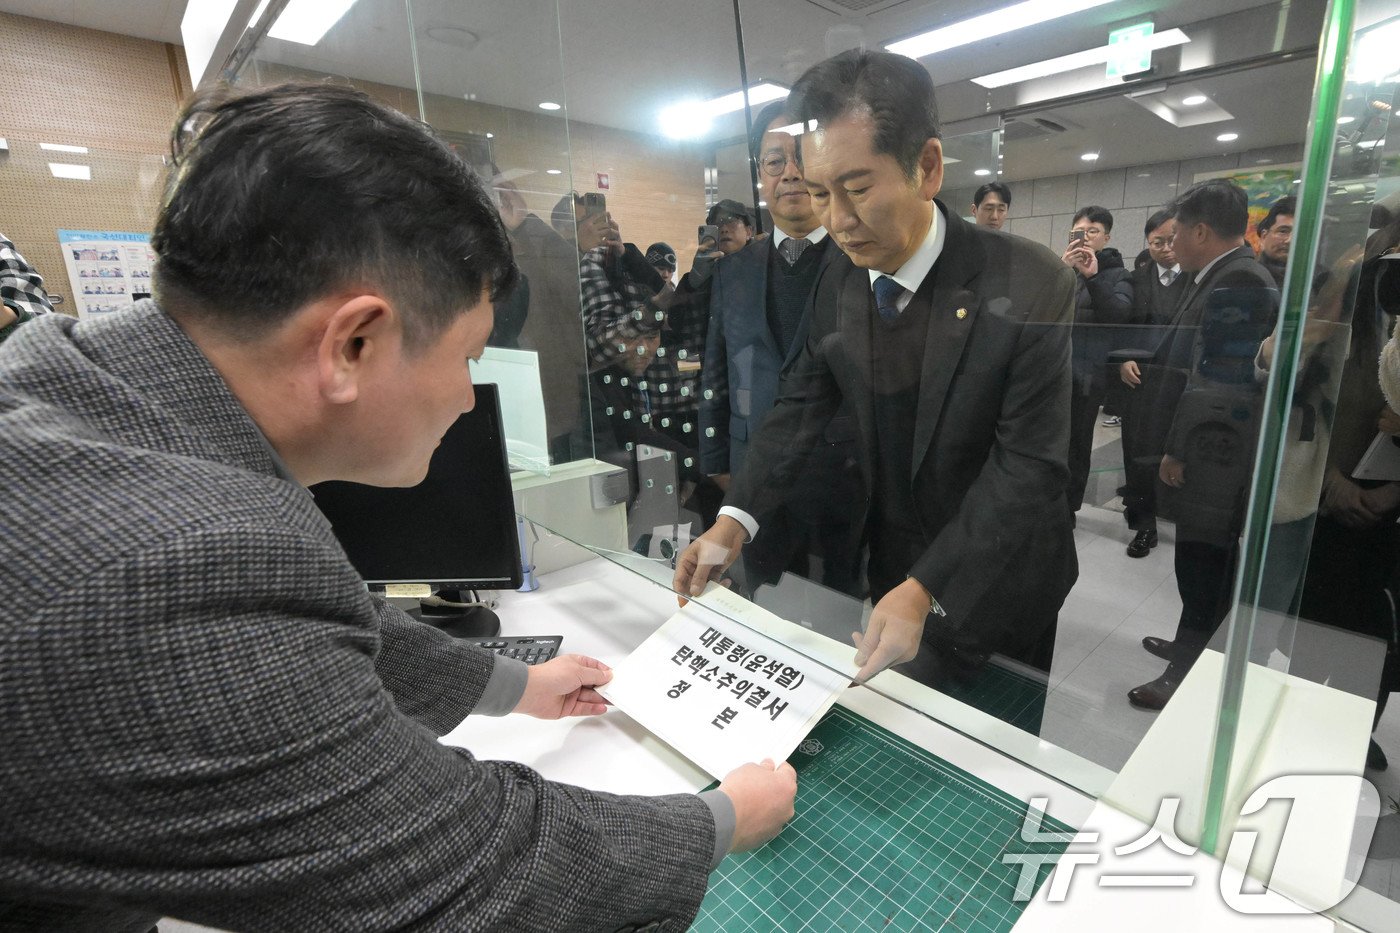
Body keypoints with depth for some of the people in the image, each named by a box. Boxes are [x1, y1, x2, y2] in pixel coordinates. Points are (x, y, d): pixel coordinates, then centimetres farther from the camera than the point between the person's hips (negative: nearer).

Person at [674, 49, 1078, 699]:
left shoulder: (1033, 288, -23)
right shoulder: (836, 285, -7)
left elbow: (1029, 465, -25)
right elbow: (803, 405, -4)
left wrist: (923, 592, -33)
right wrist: (734, 519, -16)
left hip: (996, 579, -4)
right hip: (890, 559, 4)